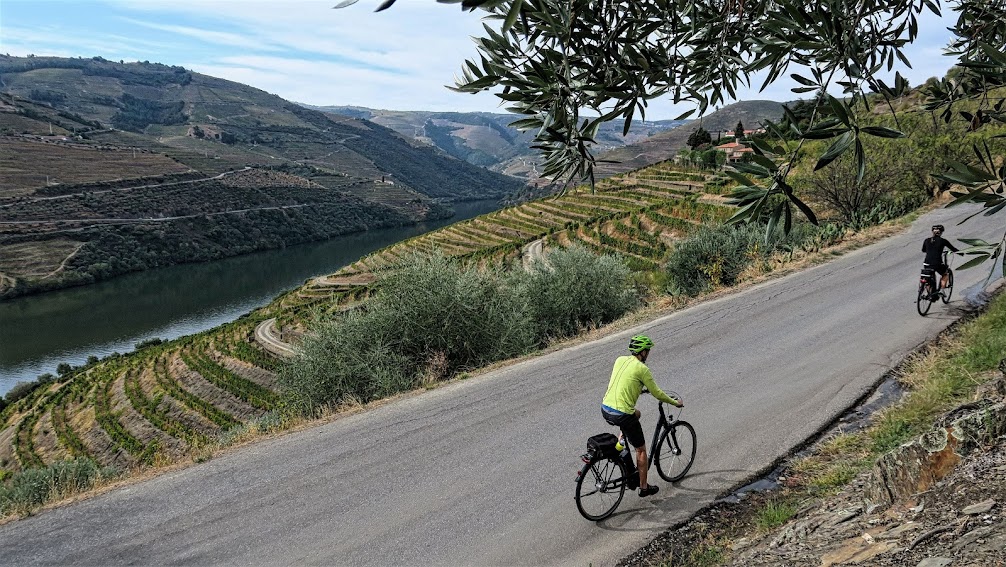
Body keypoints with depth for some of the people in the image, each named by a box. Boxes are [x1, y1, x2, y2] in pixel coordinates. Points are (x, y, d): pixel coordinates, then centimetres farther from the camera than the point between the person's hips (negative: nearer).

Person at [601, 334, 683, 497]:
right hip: (622, 415, -7)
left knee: (636, 414, 36)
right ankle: (644, 487, 24)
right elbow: (657, 393, -2)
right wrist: (675, 402, 13)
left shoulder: (620, 360, 10)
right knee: (641, 449, 14)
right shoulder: (642, 368, -10)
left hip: (605, 409, 7)